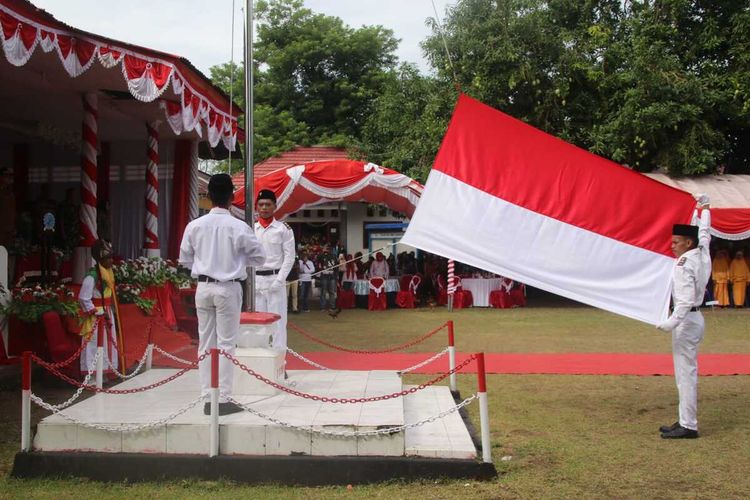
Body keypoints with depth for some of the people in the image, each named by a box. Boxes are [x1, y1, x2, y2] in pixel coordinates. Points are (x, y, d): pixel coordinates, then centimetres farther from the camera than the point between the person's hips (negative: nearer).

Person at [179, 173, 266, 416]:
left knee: (205, 343, 10)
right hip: (228, 288, -3)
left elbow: (185, 259, 6)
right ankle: (223, 399, 5)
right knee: (226, 344, 3)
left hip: (203, 287, 3)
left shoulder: (195, 225, -3)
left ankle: (207, 398, 14)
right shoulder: (238, 227, -11)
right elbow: (259, 257, -2)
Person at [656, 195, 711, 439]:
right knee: (687, 372, 13)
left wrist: (672, 322, -33)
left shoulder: (684, 265, -18)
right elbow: (703, 233, 27)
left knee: (685, 373, -7)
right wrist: (703, 209, 43)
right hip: (694, 318, 10)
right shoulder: (702, 254, 7)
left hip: (686, 320, -10)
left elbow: (686, 299, -26)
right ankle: (686, 421, 19)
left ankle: (688, 426, -4)